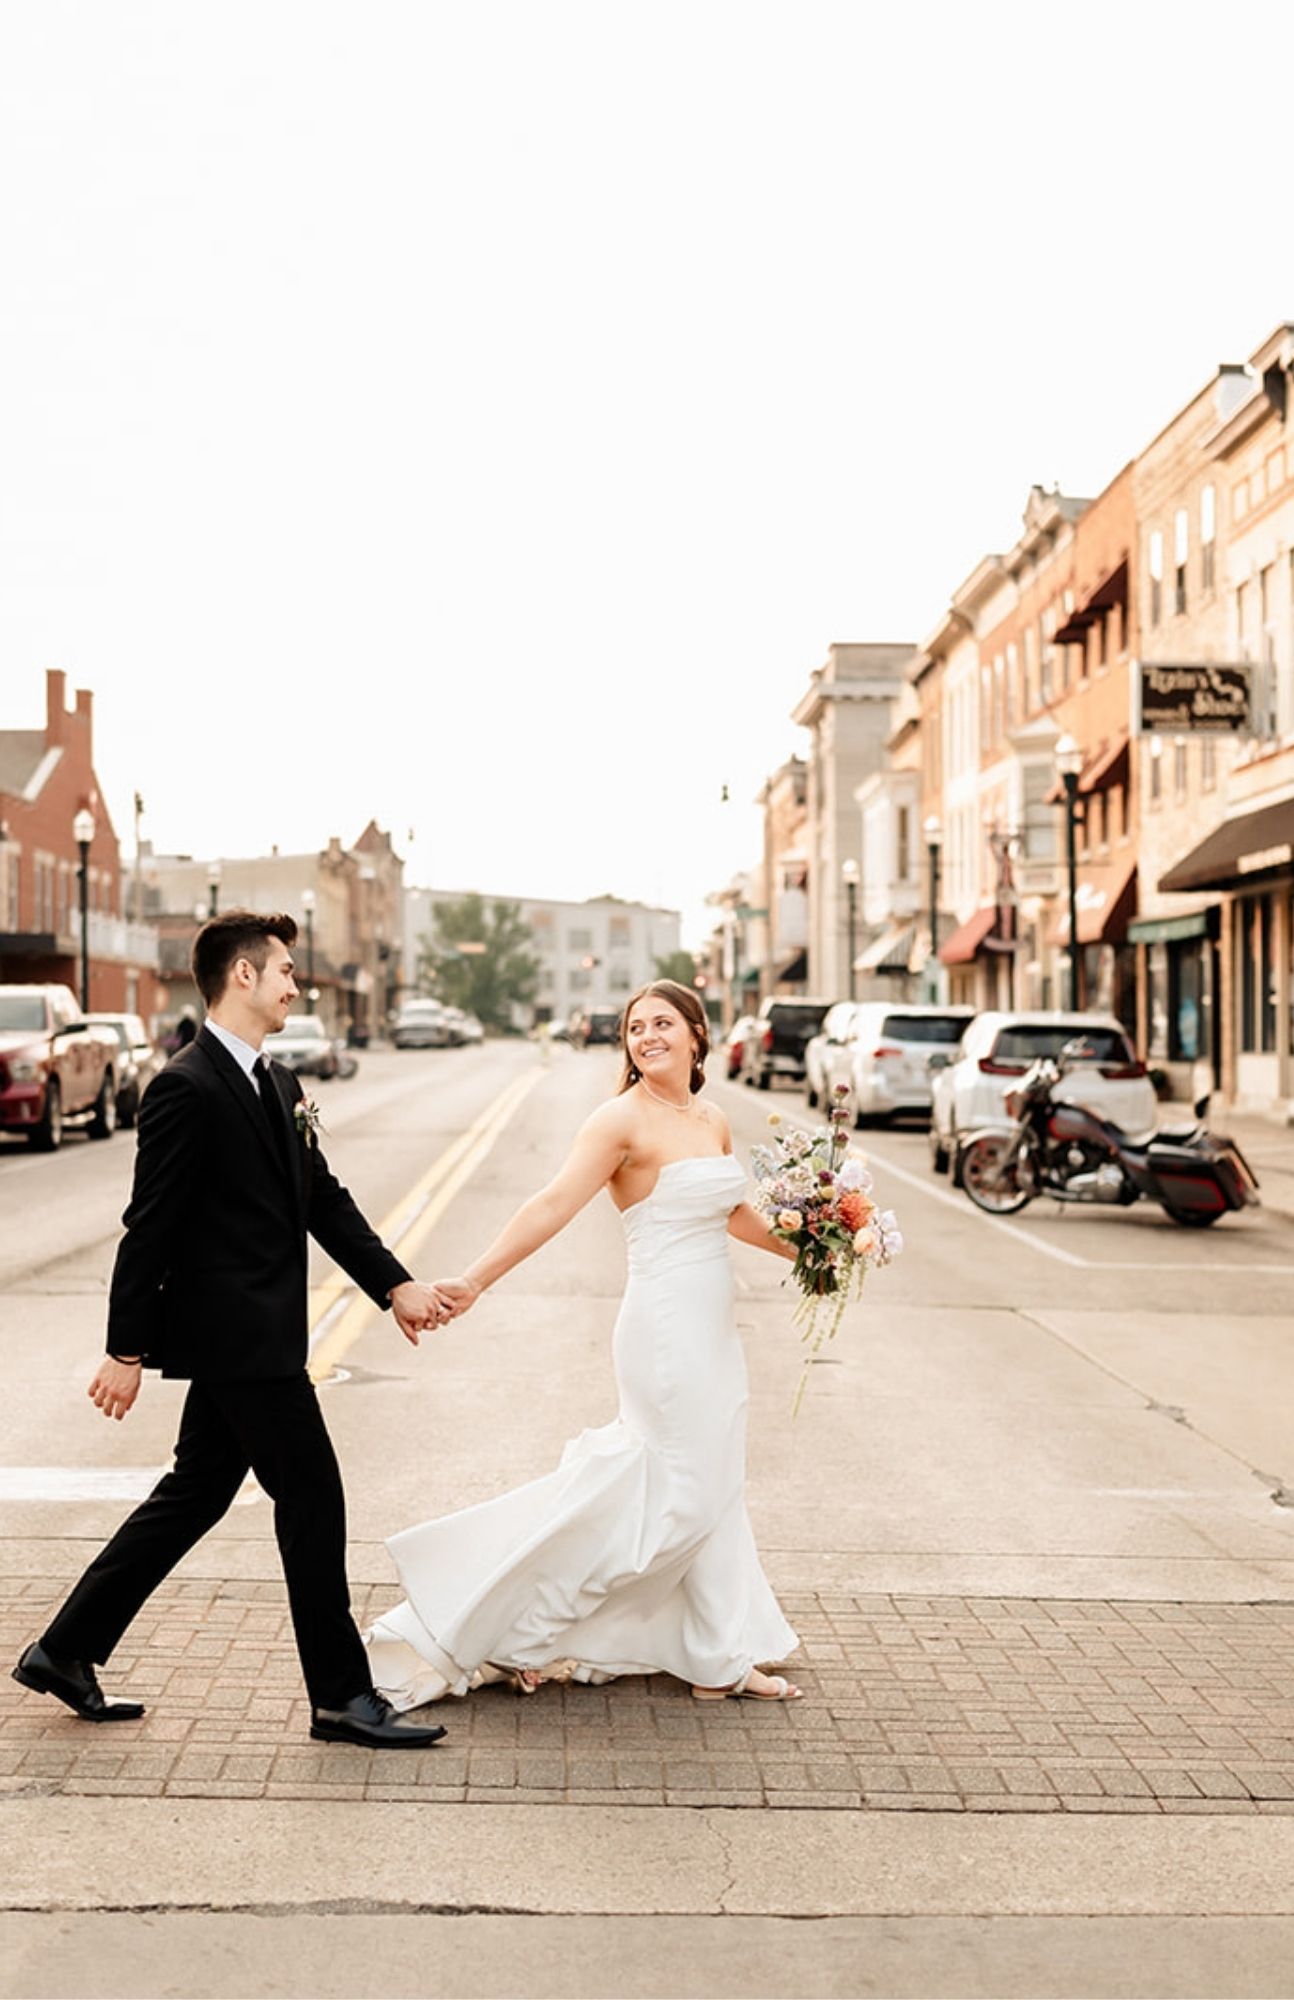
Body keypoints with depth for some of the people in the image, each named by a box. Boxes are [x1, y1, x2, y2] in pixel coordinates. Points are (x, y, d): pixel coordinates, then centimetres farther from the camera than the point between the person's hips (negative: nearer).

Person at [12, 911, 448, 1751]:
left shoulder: (278, 1083, 13)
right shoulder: (186, 1089, -16)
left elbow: (325, 1198, 14)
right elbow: (149, 1228, -16)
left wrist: (394, 1282, 7)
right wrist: (127, 1350, -14)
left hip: (253, 1337, 10)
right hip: (239, 1337, -10)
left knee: (194, 1496, 17)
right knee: (312, 1500, -2)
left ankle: (66, 1652, 28)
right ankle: (342, 1696, 11)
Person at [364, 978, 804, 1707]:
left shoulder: (714, 1122, 10)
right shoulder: (623, 1119, -12)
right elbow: (554, 1205, -20)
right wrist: (475, 1280, -27)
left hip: (711, 1327, 8)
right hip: (668, 1326, -8)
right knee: (697, 1490, -1)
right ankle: (721, 1661, 13)